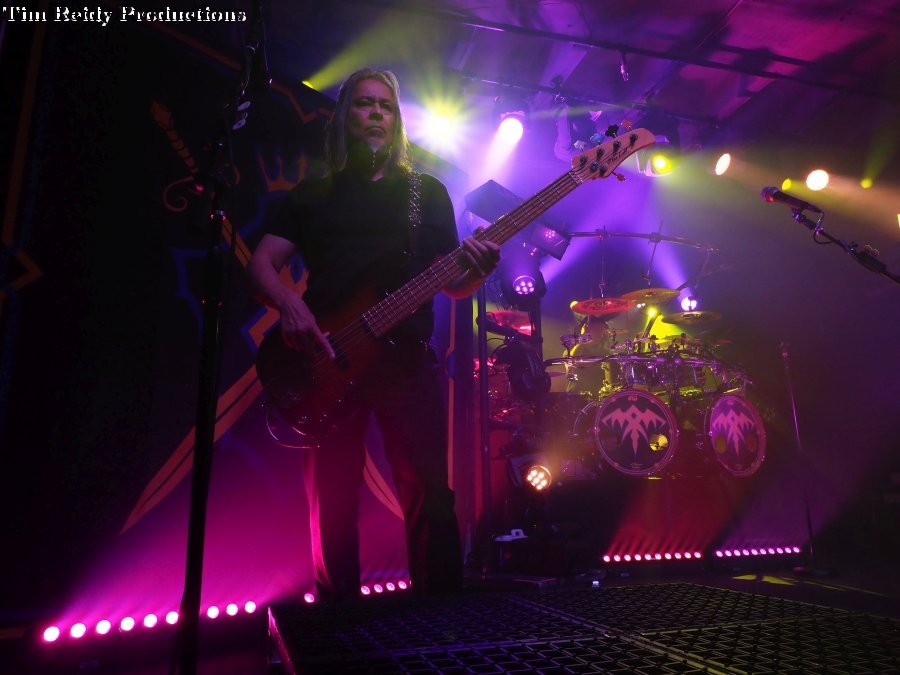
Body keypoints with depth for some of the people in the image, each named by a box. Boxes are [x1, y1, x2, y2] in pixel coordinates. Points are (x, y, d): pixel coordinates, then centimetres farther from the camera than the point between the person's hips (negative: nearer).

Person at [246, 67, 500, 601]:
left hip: (409, 361, 0)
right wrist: (291, 305, -14)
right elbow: (261, 264, 8)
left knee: (429, 495, -3)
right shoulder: (312, 194, 15)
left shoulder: (427, 191, 15)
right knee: (331, 505, 4)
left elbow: (452, 285, 11)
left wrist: (477, 270, -13)